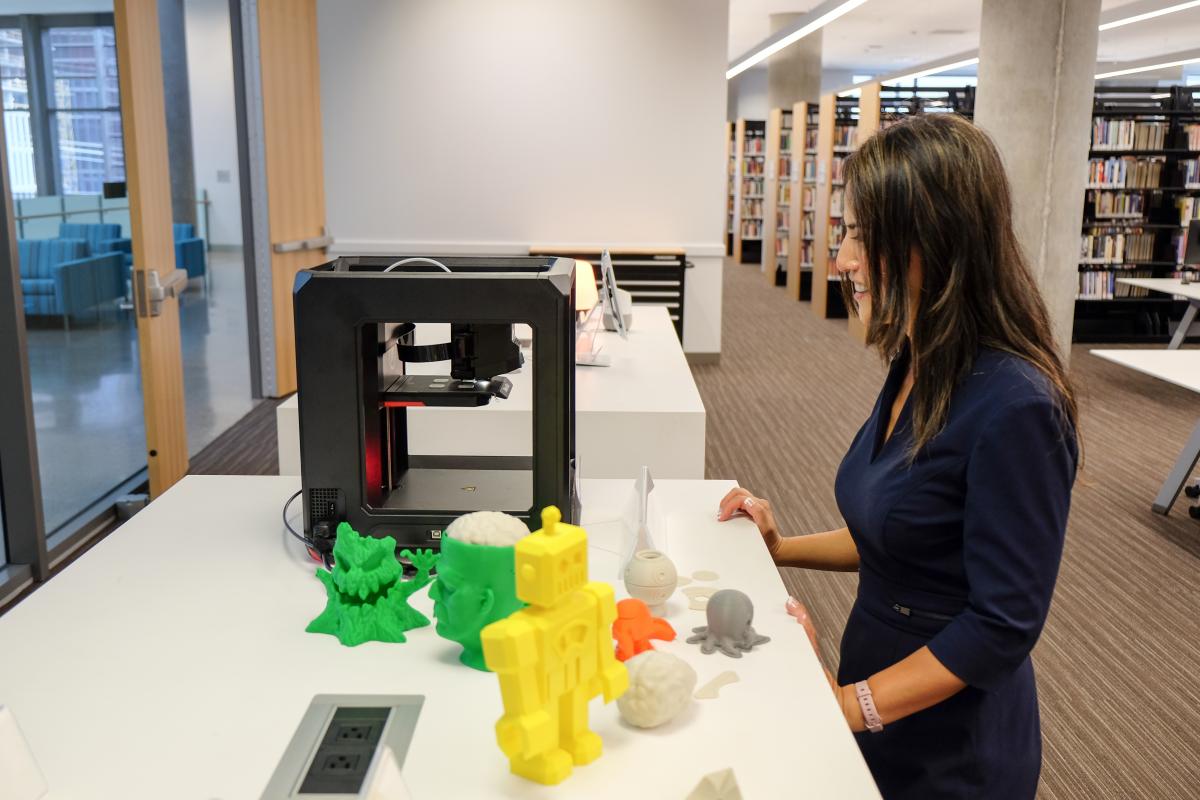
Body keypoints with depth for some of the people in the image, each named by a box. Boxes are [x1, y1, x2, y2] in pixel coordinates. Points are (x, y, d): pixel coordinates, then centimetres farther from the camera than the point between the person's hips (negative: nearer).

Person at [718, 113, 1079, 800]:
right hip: (876, 681, 8)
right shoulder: (919, 369, 0)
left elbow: (1004, 626, -23)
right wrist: (784, 550, 2)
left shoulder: (1013, 408, -26)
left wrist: (850, 705, -21)